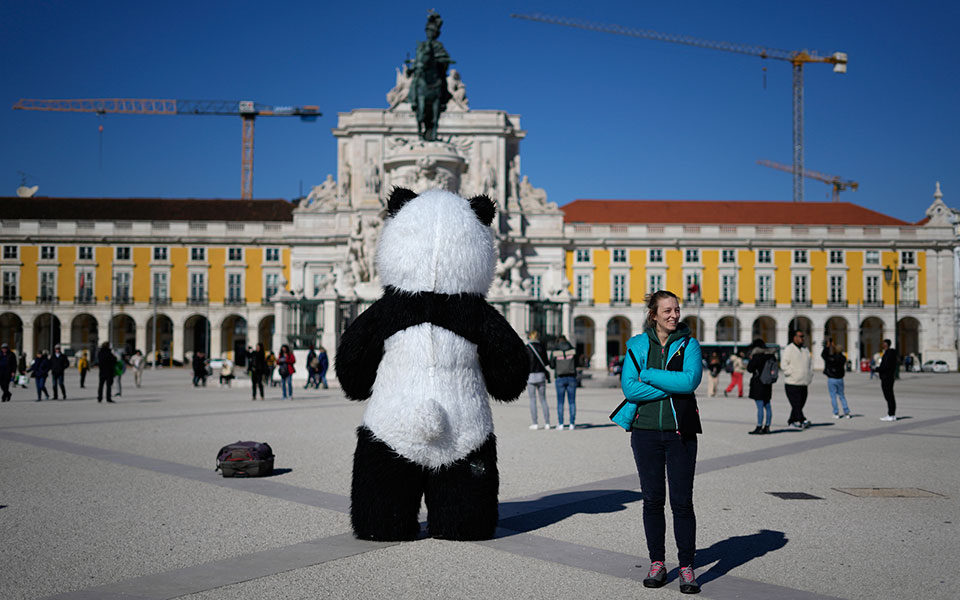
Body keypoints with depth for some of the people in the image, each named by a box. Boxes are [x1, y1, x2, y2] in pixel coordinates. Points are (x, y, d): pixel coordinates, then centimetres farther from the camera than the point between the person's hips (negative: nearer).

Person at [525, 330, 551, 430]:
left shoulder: (526, 348, -7)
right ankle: (547, 423, 7)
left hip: (531, 376, -3)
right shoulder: (541, 347, 5)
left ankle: (534, 423, 2)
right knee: (543, 399, 9)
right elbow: (546, 361, 9)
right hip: (541, 375, 3)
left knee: (533, 400, 2)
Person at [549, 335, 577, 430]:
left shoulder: (554, 351, -2)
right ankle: (572, 423, 4)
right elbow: (576, 363, 10)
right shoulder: (572, 349, 2)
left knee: (560, 402, 5)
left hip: (560, 378, -1)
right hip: (572, 377, 1)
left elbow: (552, 365, 4)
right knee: (572, 402, 5)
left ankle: (560, 424, 3)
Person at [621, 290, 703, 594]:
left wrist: (648, 375, -12)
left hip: (681, 431, -1)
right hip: (646, 431, 1)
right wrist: (672, 386, -13)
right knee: (652, 499, 8)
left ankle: (687, 567, 10)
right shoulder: (638, 345, 4)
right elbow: (629, 388, -9)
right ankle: (657, 563, 20)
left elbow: (690, 380, -15)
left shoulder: (689, 344, 3)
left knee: (682, 501, -1)